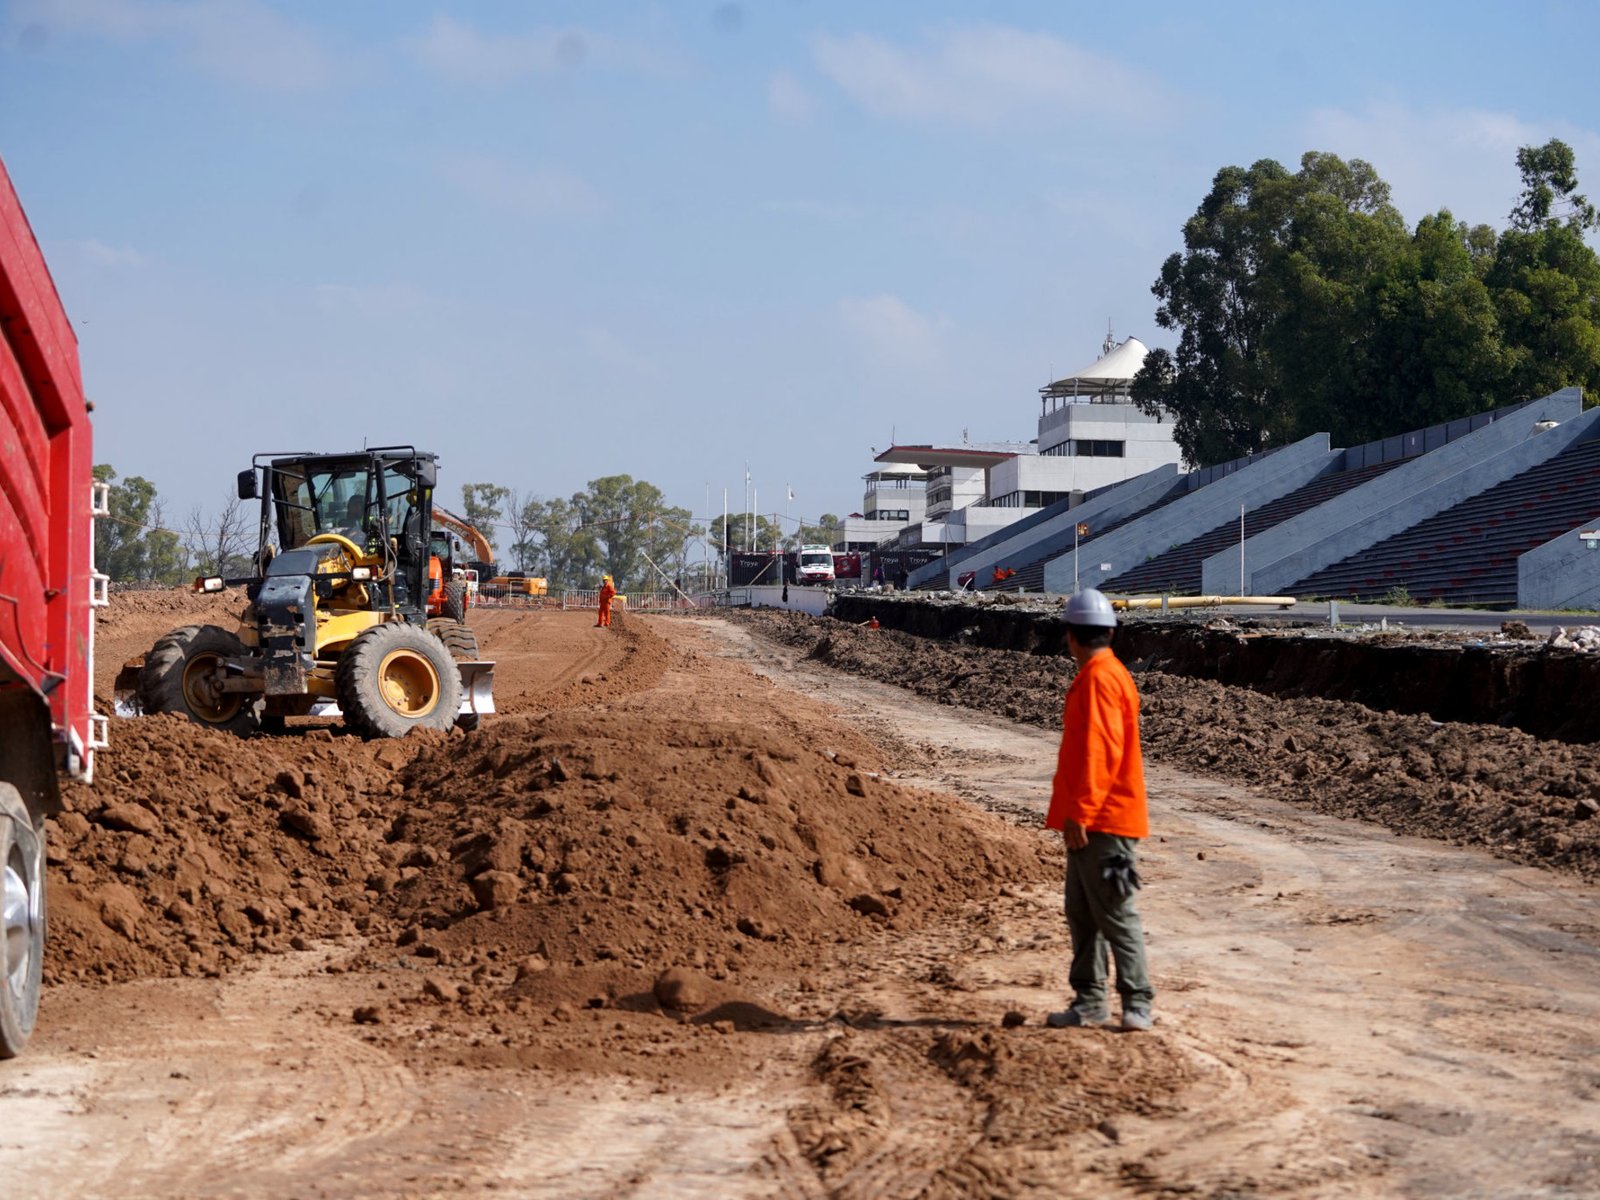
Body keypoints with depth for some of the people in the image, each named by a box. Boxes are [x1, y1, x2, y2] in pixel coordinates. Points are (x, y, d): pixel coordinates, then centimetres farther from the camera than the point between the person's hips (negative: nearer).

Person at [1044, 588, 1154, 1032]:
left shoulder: (1100, 679, -15)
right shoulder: (1100, 675, 16)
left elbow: (1100, 752, -22)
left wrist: (1079, 813, -23)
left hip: (1101, 822, -10)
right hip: (1093, 822, 10)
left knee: (1114, 913, -7)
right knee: (1081, 913, 13)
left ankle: (1136, 1003, -4)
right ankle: (1089, 1000, 17)